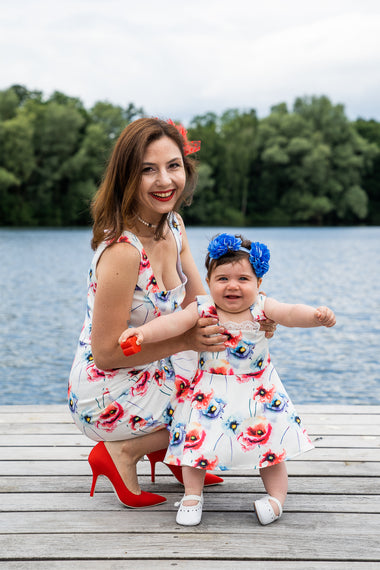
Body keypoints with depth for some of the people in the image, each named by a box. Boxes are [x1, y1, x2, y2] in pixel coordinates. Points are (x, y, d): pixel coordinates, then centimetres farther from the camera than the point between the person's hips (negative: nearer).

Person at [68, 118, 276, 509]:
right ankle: (124, 451, -1)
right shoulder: (122, 251, -28)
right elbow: (105, 353, -23)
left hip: (149, 373, 8)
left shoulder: (172, 225, -2)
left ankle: (169, 447, 14)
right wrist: (185, 341, -28)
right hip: (107, 397, -8)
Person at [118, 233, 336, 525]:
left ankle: (276, 497, 17)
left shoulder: (262, 307, -11)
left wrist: (316, 315, -47)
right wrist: (143, 332, -39)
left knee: (271, 444, 3)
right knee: (196, 440, -1)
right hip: (210, 392, 0)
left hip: (259, 392, 0)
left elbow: (290, 313, -26)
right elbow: (172, 323, -21)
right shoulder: (202, 309, -10)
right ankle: (193, 495, 16)